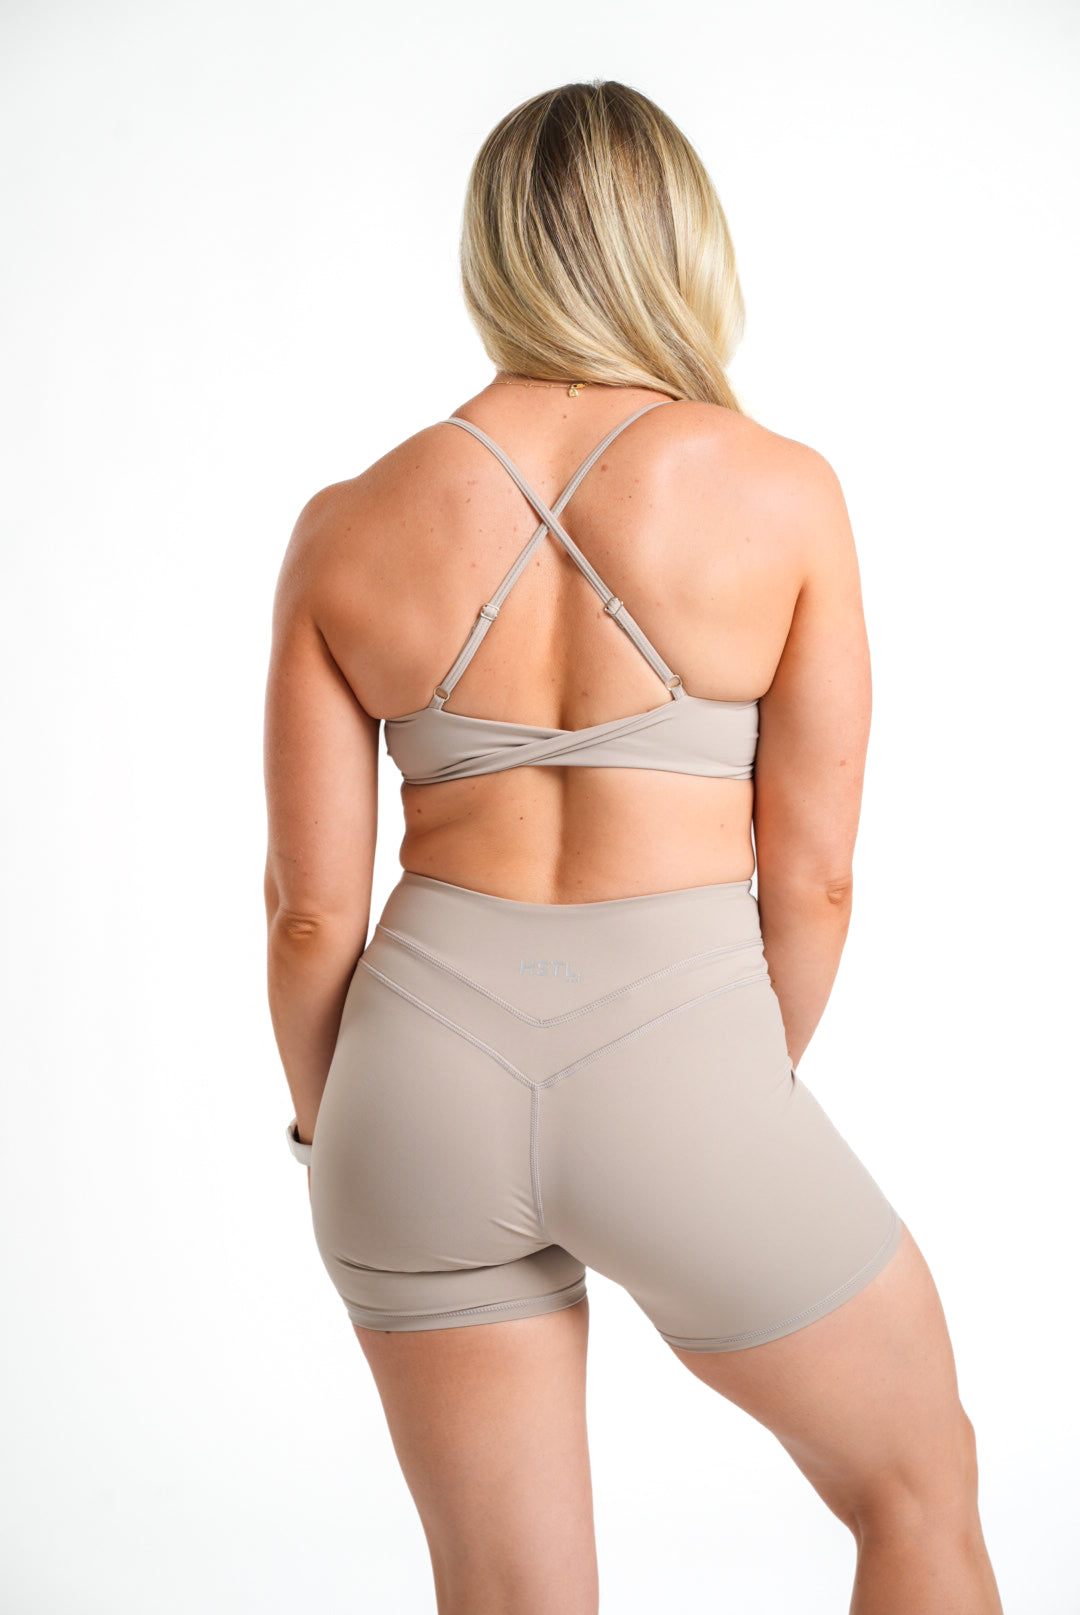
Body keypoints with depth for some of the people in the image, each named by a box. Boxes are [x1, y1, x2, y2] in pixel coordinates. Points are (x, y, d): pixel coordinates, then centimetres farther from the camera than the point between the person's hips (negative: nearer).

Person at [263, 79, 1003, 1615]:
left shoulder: (346, 529, 0)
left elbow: (312, 909, 1)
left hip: (428, 1072, 3)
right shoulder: (783, 489, -5)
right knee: (920, 1489, 25)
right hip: (679, 1063, -2)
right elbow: (813, 878, -2)